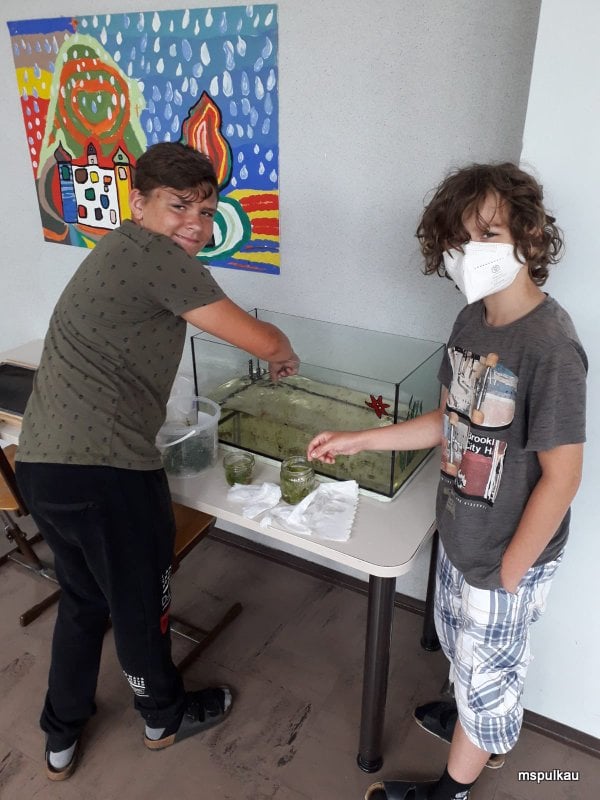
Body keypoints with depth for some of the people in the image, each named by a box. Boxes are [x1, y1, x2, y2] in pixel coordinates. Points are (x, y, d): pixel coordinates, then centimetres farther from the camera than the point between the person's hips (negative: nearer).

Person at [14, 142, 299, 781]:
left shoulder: (116, 253, 16)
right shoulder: (157, 255, -13)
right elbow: (261, 339, -12)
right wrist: (284, 355, 11)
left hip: (40, 462, 9)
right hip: (105, 471, -9)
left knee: (83, 600, 27)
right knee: (140, 603, 16)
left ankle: (61, 739, 45)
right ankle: (165, 717, 43)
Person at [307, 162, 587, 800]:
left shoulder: (549, 345, -28)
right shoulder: (471, 321, -4)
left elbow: (561, 477, -23)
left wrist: (508, 574, -15)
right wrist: (357, 441, 0)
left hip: (508, 556, -7)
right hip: (460, 535, 7)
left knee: (486, 669, 17)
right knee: (458, 644, 30)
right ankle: (476, 721, 61)